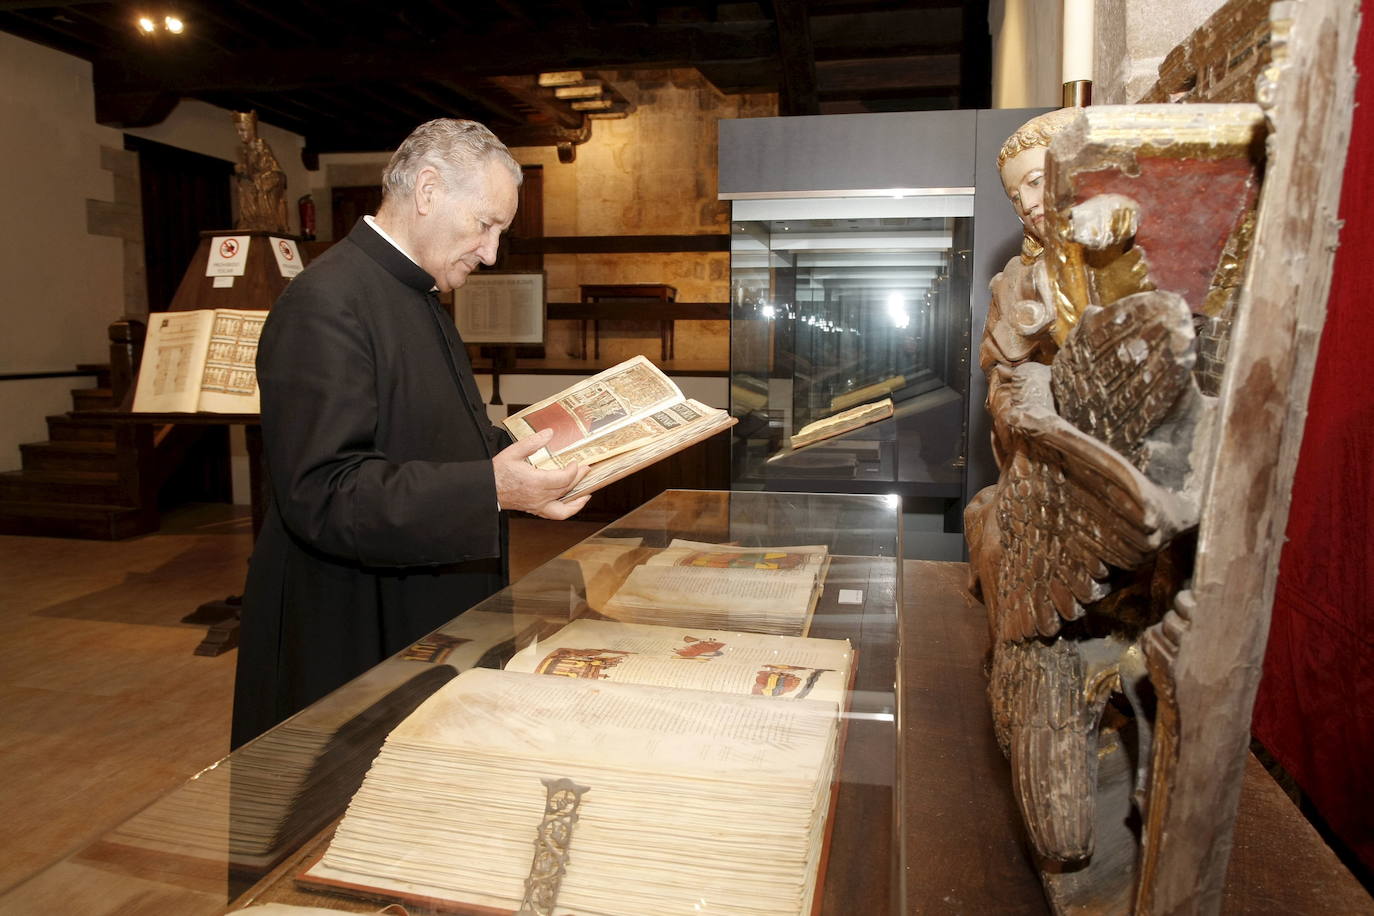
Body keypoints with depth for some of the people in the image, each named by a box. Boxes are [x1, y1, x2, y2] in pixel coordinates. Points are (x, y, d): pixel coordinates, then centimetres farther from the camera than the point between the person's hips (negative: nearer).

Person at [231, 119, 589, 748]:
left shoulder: (417, 296, 13)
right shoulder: (325, 304, -19)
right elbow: (320, 494, -27)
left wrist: (528, 447, 8)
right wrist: (489, 489, -33)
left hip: (425, 626, 10)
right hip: (353, 643, -9)